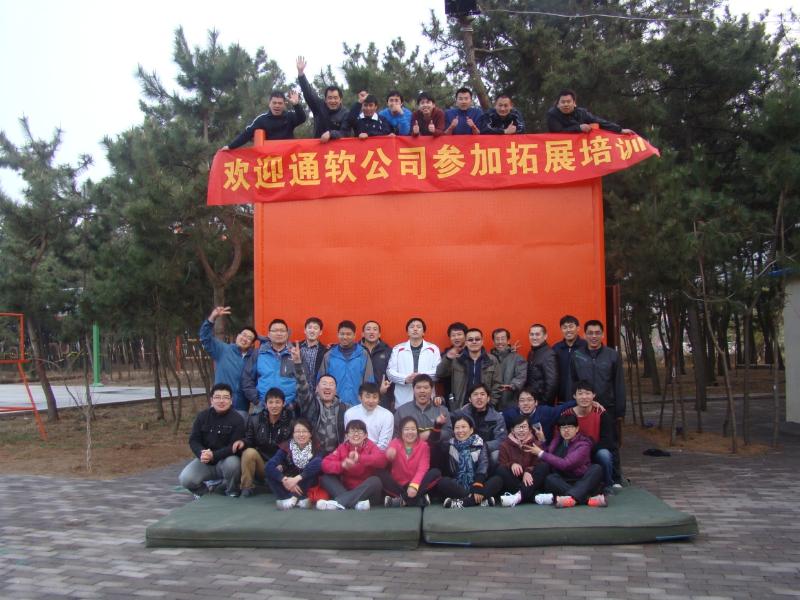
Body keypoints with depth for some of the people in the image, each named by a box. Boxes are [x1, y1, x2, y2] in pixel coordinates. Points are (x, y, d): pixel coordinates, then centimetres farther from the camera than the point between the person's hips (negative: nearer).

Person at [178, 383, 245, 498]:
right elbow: (193, 440, -2)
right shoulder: (202, 416, -1)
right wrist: (202, 454, -24)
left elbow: (234, 447, -18)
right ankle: (206, 487, 9)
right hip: (205, 460, 2)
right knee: (185, 479, -22)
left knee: (233, 463, -36)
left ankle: (232, 491, -5)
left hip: (226, 459, -2)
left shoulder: (237, 419, -12)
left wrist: (213, 455, -31)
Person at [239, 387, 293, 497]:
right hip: (260, 464, 2)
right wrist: (242, 442, -18)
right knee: (249, 452, -28)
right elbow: (249, 441, 7)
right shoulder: (255, 420, 2)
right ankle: (247, 487, -12)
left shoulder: (290, 422, -5)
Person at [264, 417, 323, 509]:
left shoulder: (315, 448, -11)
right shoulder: (286, 447, -9)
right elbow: (269, 466, -23)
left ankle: (293, 498, -21)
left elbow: (319, 463, -34)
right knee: (269, 471, -23)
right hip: (289, 486, 1)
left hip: (308, 487, -1)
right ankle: (300, 499, -28)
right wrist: (285, 480, -38)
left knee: (317, 463, -26)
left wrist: (297, 478, -41)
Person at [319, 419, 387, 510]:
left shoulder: (370, 446, -4)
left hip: (367, 492, -3)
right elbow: (325, 464, -12)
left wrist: (359, 458, -38)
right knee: (325, 478, -11)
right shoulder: (342, 447, 2)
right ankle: (356, 502, -33)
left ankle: (338, 502, -38)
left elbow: (382, 459, -27)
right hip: (347, 489, 3)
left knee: (375, 480, -31)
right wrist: (342, 465, -31)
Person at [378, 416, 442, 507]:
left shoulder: (423, 445, 0)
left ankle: (402, 499, -26)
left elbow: (422, 469, -12)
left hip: (416, 486, 0)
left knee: (436, 472, -21)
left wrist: (414, 485, -29)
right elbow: (389, 455, -21)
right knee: (381, 473, -25)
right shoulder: (395, 443, 1)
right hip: (397, 485, 0)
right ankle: (419, 499, -28)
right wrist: (390, 455, -47)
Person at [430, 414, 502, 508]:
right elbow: (434, 444, -7)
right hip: (456, 487, 0)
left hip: (475, 485, 0)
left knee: (497, 480, -25)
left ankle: (461, 502, -34)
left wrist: (477, 488, -20)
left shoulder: (479, 444, 8)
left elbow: (483, 466, -5)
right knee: (441, 482, -30)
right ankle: (481, 499, -32)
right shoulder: (450, 445, 12)